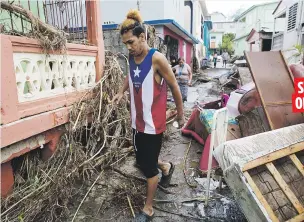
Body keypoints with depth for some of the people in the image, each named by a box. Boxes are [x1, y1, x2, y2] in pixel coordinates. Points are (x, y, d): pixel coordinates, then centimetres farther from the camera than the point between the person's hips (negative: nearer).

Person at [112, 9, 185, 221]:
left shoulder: (157, 59, -18)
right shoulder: (132, 57, 2)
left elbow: (174, 87, -9)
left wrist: (181, 114, -1)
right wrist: (121, 92, 9)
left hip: (153, 123, -7)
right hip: (138, 122, 7)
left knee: (149, 167, 6)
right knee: (142, 161, 20)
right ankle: (166, 167, 52)